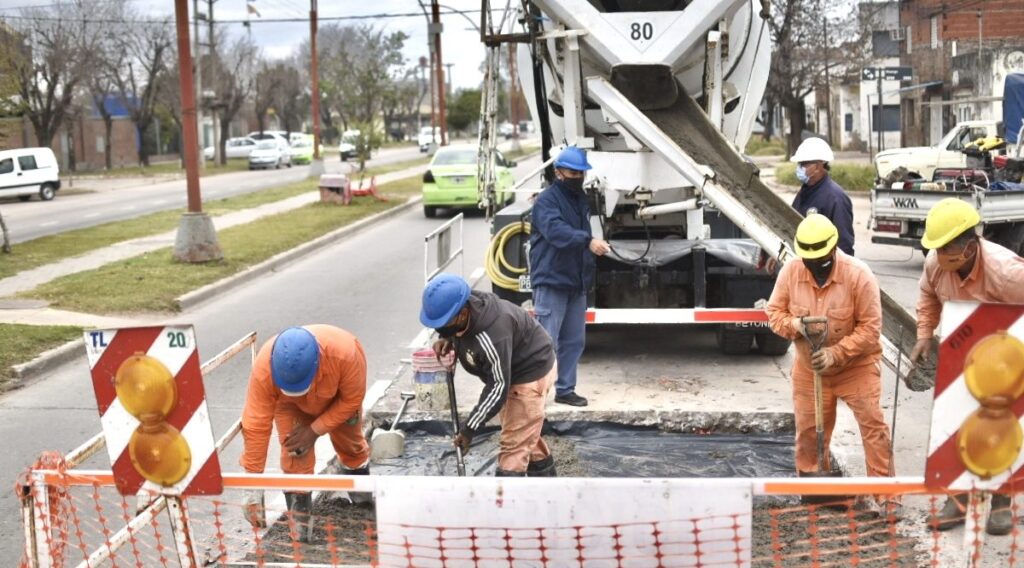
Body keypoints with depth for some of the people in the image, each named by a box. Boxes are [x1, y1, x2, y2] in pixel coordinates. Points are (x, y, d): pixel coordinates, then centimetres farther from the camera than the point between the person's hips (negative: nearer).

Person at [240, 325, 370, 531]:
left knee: (350, 443, 16)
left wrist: (315, 430, -28)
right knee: (294, 457, -14)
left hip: (338, 400, 1)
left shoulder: (346, 353, -46)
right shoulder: (264, 368, -43)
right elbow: (256, 426, -38)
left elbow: (351, 399, -26)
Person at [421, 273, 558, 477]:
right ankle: (544, 474, 44)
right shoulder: (466, 305, -15)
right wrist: (447, 340, -14)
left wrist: (470, 428, -29)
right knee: (526, 433, 25)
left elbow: (499, 386, -33)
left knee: (514, 443, -10)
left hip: (531, 371, -10)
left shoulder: (492, 334, -40)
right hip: (508, 369, 10)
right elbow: (456, 330, 10)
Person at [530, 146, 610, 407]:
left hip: (576, 282, 8)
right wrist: (588, 240, -44)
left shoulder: (580, 199, 15)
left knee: (574, 341, 12)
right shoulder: (547, 200, -12)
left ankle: (565, 389, 23)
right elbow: (556, 231, -30)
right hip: (551, 282, -8)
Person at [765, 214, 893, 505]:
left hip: (856, 366, -3)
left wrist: (836, 354, -27)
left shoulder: (859, 275, -21)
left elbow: (870, 328, -18)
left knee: (873, 424, -6)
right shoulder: (790, 271, -10)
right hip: (809, 368, 3)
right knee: (808, 428, 10)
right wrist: (796, 325, -24)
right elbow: (774, 312, -1)